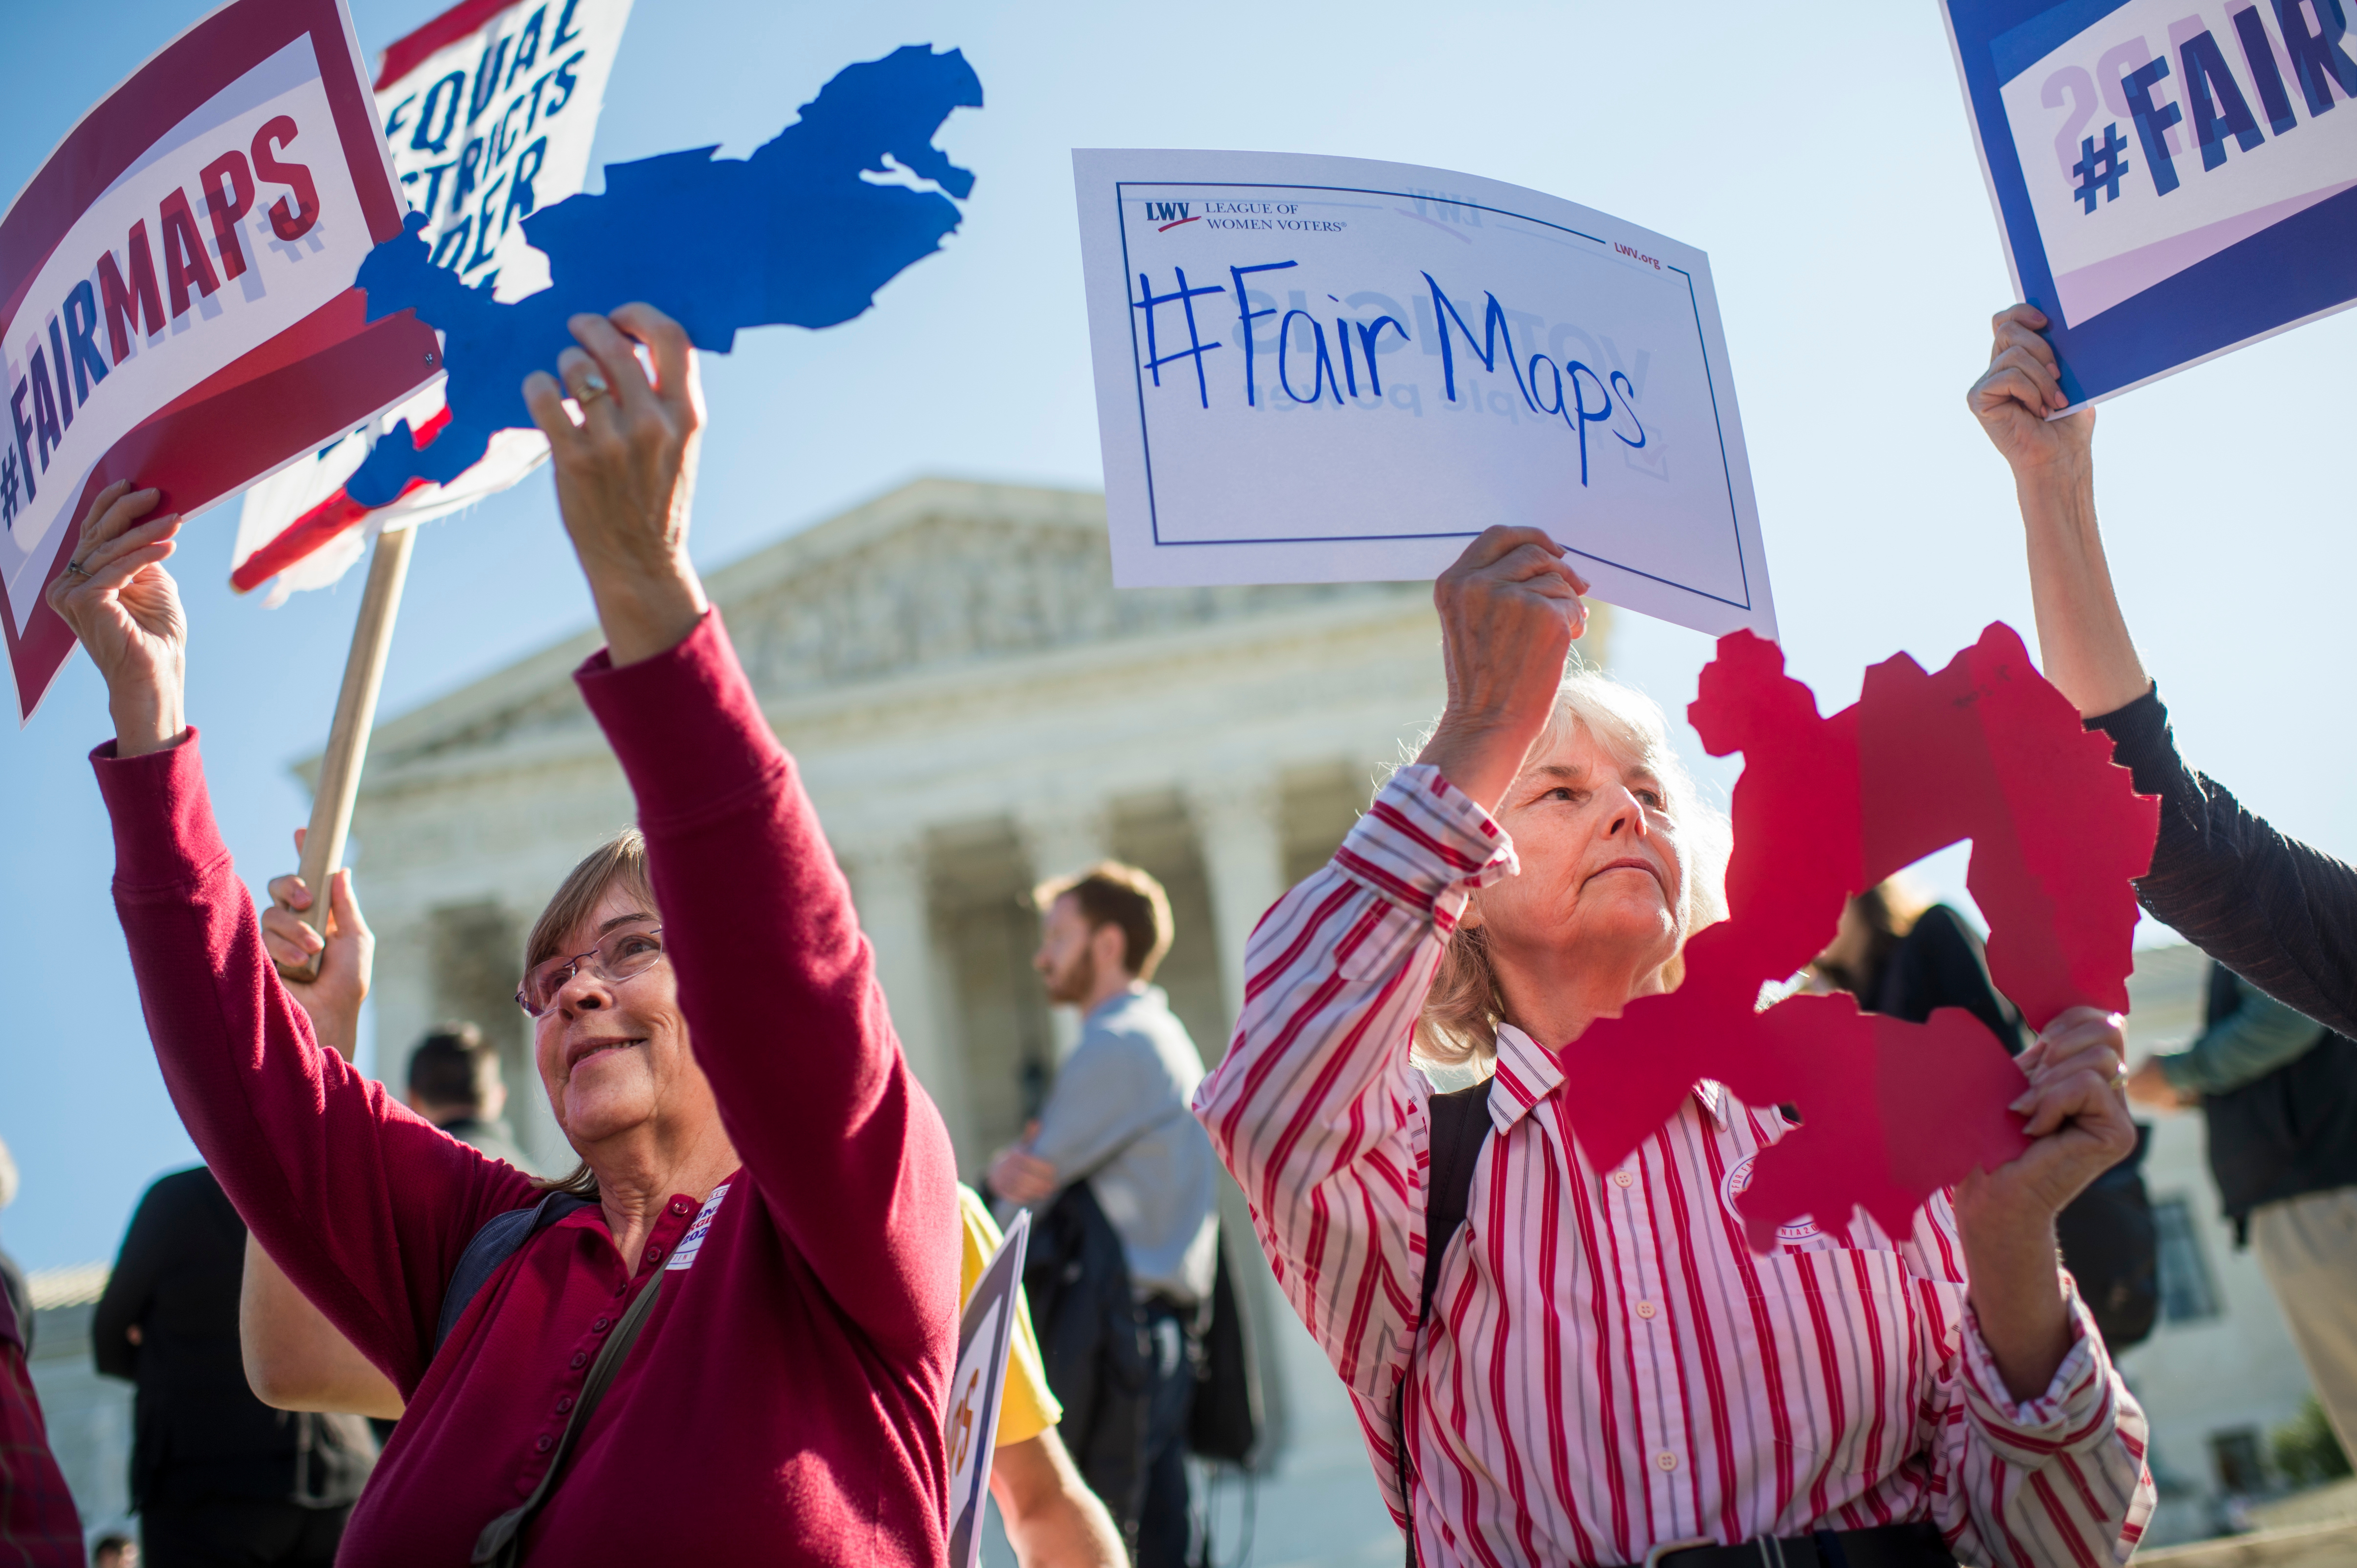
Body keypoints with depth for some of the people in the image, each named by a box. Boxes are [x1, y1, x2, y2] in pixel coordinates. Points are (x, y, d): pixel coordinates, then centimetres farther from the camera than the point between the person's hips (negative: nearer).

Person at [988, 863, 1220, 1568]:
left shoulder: (1114, 1046, -12)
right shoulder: (1163, 1036, 20)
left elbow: (1030, 1179, -9)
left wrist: (1004, 1166, 10)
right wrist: (1020, 1168, -3)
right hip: (1169, 1325, 10)